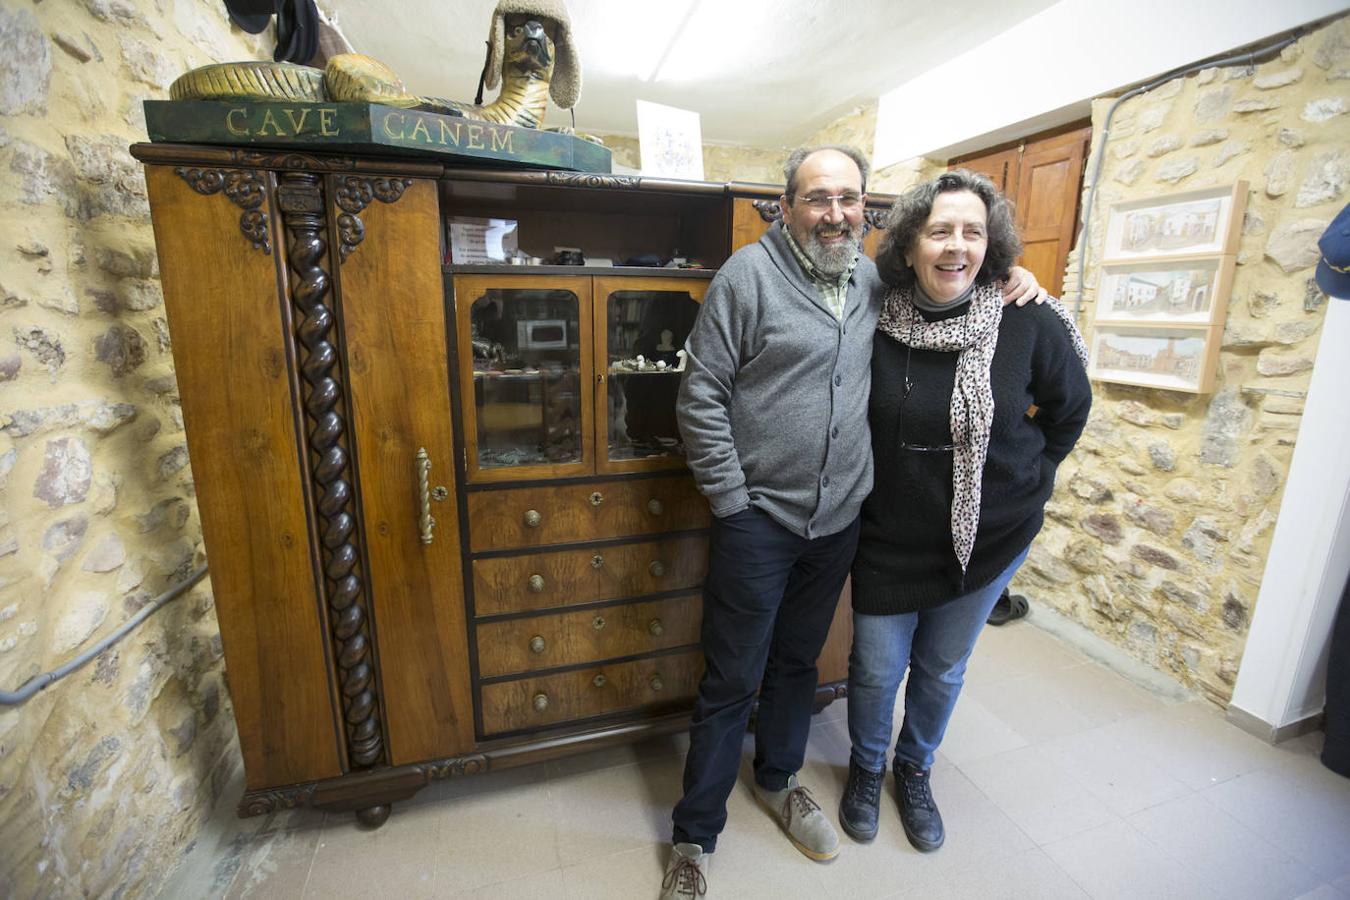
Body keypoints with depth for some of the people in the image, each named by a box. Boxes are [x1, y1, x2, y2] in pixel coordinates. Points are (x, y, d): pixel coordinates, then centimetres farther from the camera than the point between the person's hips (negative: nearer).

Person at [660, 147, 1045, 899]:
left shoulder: (876, 280, 8)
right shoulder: (751, 272, -8)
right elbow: (701, 394, -11)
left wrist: (1007, 283, 7)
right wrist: (732, 499, -12)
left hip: (840, 521, 5)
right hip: (759, 519, -5)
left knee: (799, 663, 22)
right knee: (734, 682, 6)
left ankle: (779, 779, 48)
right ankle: (696, 837, 29)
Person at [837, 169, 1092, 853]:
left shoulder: (1030, 324, -13)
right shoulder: (874, 324, -12)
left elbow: (1070, 407, 5)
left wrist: (1027, 482, 4)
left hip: (989, 538, 1)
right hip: (889, 536, 0)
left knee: (943, 669, 19)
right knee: (877, 668, 11)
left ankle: (915, 773, 47)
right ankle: (866, 770, 42)